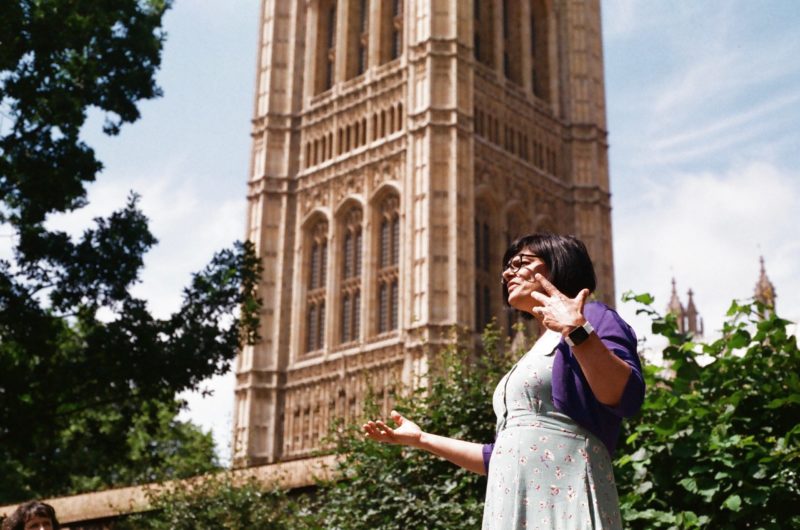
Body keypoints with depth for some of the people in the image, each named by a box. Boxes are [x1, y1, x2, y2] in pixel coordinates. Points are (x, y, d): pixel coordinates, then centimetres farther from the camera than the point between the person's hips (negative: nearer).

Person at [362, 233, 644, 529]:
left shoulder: (591, 317, 0)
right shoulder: (532, 359, 24)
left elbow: (627, 399, -18)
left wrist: (577, 331, -29)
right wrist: (420, 439, 30)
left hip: (562, 505, -8)